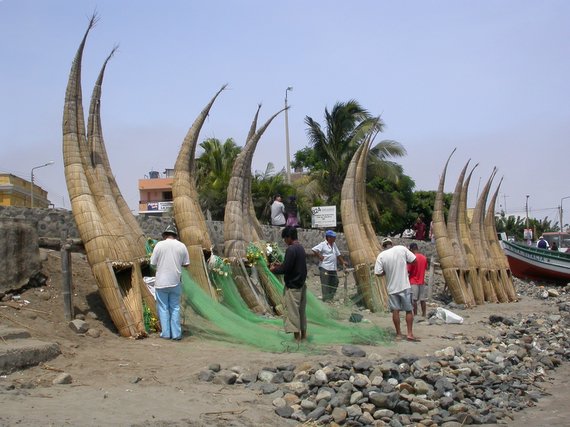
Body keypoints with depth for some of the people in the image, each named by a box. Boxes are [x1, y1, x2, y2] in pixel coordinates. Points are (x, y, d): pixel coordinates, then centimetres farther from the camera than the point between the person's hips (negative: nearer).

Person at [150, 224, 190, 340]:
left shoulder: (159, 245, -6)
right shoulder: (182, 246, 0)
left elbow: (152, 264, -2)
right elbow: (186, 264, 6)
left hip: (161, 282, -2)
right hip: (175, 282, 2)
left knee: (163, 308, 7)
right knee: (175, 308, 10)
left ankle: (166, 333, 8)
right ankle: (176, 333, 10)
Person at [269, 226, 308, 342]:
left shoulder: (291, 249, -19)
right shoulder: (301, 248, 10)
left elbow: (286, 269, -21)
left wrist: (274, 270, -4)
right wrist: (280, 265, 15)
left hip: (292, 286, -9)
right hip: (301, 284, 9)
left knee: (292, 311, -1)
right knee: (301, 310, 16)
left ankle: (297, 337, 2)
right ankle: (303, 333, 22)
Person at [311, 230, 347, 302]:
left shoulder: (334, 244, 16)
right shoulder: (323, 244, -9)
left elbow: (338, 254, 24)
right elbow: (314, 250, -19)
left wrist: (343, 262, 18)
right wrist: (320, 256, -15)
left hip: (333, 268, 8)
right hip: (325, 268, -8)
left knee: (335, 282, 10)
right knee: (326, 284, -5)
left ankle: (331, 298, 22)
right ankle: (326, 300, 0)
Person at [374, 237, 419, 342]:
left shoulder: (381, 256, -5)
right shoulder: (402, 249, -5)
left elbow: (378, 273, -8)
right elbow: (414, 260, -3)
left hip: (392, 287, 1)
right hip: (405, 286, 0)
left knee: (395, 310, 8)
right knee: (409, 310, 8)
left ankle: (398, 334, 14)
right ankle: (410, 334, 5)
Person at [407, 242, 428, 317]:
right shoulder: (424, 257, 3)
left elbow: (408, 271, -13)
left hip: (413, 282, -5)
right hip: (422, 282, 5)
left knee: (414, 300, -2)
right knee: (422, 300, 8)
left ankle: (415, 315, -3)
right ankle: (424, 315, 11)